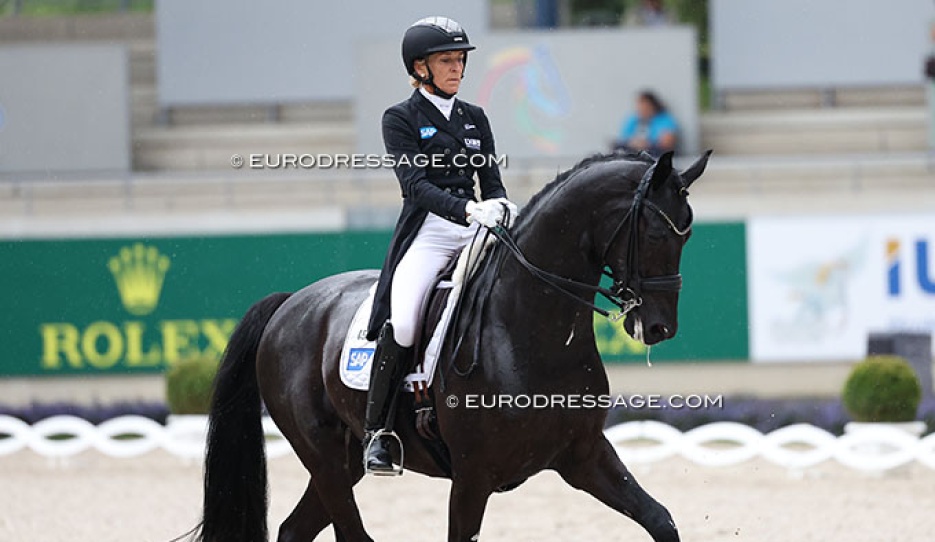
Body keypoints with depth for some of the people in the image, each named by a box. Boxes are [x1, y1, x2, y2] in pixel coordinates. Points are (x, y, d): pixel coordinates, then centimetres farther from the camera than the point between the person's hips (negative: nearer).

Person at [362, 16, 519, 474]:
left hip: (475, 233, 5)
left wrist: (502, 208, -11)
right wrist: (468, 210, -27)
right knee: (403, 325, -27)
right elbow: (414, 184, -11)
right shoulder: (401, 119, 2)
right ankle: (375, 431, -16)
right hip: (427, 233, -5)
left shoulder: (475, 119, 18)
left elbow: (492, 184, 14)